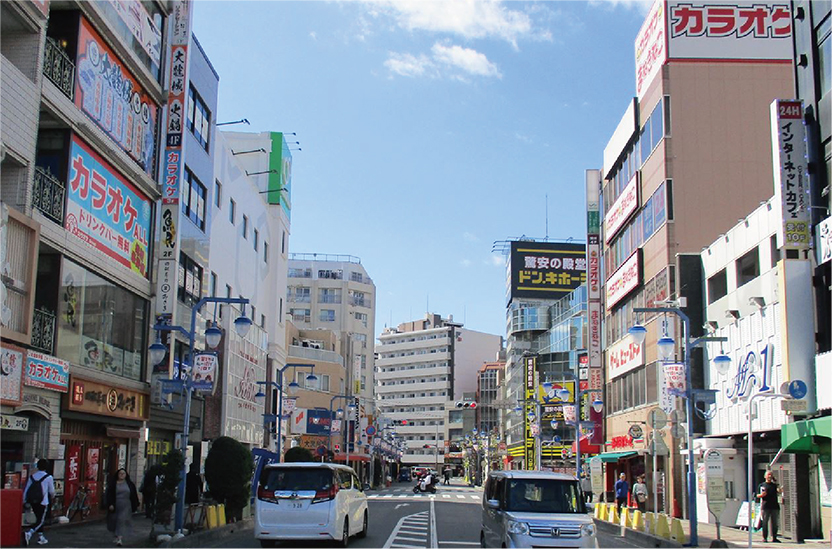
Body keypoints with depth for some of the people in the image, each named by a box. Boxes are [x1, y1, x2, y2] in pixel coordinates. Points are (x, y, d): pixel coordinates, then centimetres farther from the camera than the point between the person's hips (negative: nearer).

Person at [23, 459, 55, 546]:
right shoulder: (48, 477, -7)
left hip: (32, 502, 6)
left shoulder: (32, 476, 6)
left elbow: (26, 489, 7)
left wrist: (24, 500, 12)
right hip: (43, 502, -6)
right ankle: (28, 533, -23)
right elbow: (52, 491, 2)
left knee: (39, 519, 19)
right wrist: (52, 497, 23)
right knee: (41, 521, -2)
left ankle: (41, 537, 23)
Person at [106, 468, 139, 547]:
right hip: (115, 506, 1)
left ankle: (119, 538, -16)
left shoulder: (130, 484, 5)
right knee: (114, 521, 10)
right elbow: (109, 495, -1)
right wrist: (110, 504, -12)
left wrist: (136, 505, 7)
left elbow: (134, 495, 8)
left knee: (122, 520, -12)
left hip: (126, 506, -1)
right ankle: (116, 536, 28)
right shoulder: (113, 484, 3)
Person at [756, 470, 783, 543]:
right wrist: (762, 495, -11)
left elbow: (780, 492, -4)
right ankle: (764, 538, 1)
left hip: (775, 506, 2)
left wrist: (776, 483, -15)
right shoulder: (762, 485, 9)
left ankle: (774, 538, 11)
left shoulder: (775, 485, 13)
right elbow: (758, 495, 9)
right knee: (765, 522, -3)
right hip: (765, 507, -2)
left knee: (775, 523, 4)